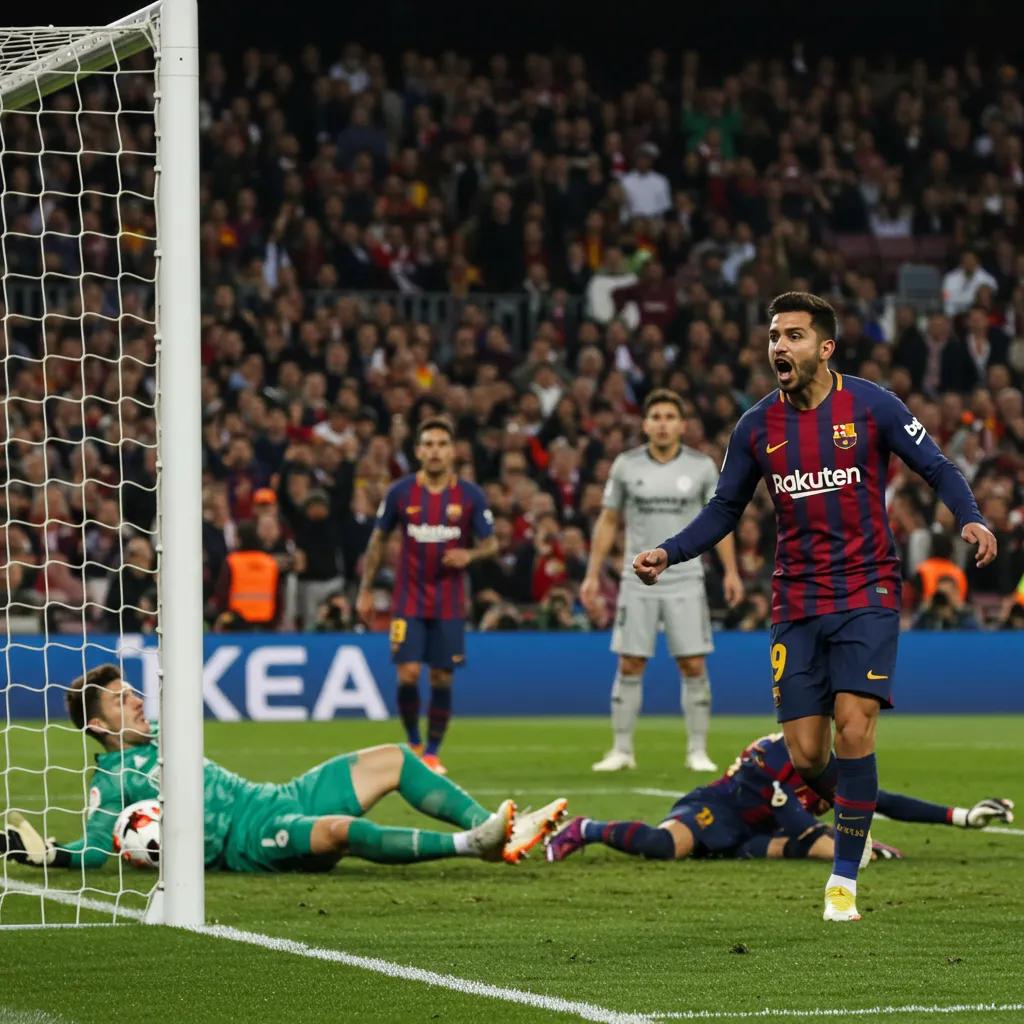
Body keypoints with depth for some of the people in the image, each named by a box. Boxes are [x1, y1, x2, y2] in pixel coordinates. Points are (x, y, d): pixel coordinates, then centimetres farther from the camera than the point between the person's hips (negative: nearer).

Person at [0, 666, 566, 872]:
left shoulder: (161, 734, 23)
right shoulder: (112, 779, 0)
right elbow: (94, 847, -13)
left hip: (286, 798, 10)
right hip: (253, 840, -10)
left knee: (392, 758, 4)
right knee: (341, 829, -39)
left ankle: (497, 832, -3)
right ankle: (474, 843, -41)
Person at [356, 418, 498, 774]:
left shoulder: (470, 496, -3)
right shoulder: (401, 492, -2)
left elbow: (491, 545, 3)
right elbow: (377, 541, 8)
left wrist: (469, 555, -20)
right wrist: (365, 590, 5)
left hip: (450, 604, 1)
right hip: (408, 601, -1)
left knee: (442, 679, 1)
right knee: (408, 674, -11)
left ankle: (432, 753, 15)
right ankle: (412, 742, 12)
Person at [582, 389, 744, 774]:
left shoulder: (702, 466, 0)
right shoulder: (626, 465, 1)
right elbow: (608, 521, 9)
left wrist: (731, 571, -1)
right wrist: (592, 574, 4)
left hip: (686, 582, 0)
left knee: (693, 666, -4)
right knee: (629, 666, -1)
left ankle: (697, 751, 4)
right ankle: (622, 750, 8)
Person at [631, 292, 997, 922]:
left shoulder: (870, 405, -5)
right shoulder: (757, 427, 4)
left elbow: (937, 468, -1)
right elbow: (725, 511, 13)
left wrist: (971, 518, -20)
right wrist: (669, 553, -2)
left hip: (866, 593, -3)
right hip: (797, 605, 3)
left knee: (853, 725, -18)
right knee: (805, 755, -3)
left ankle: (845, 879, -7)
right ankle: (855, 809, 33)